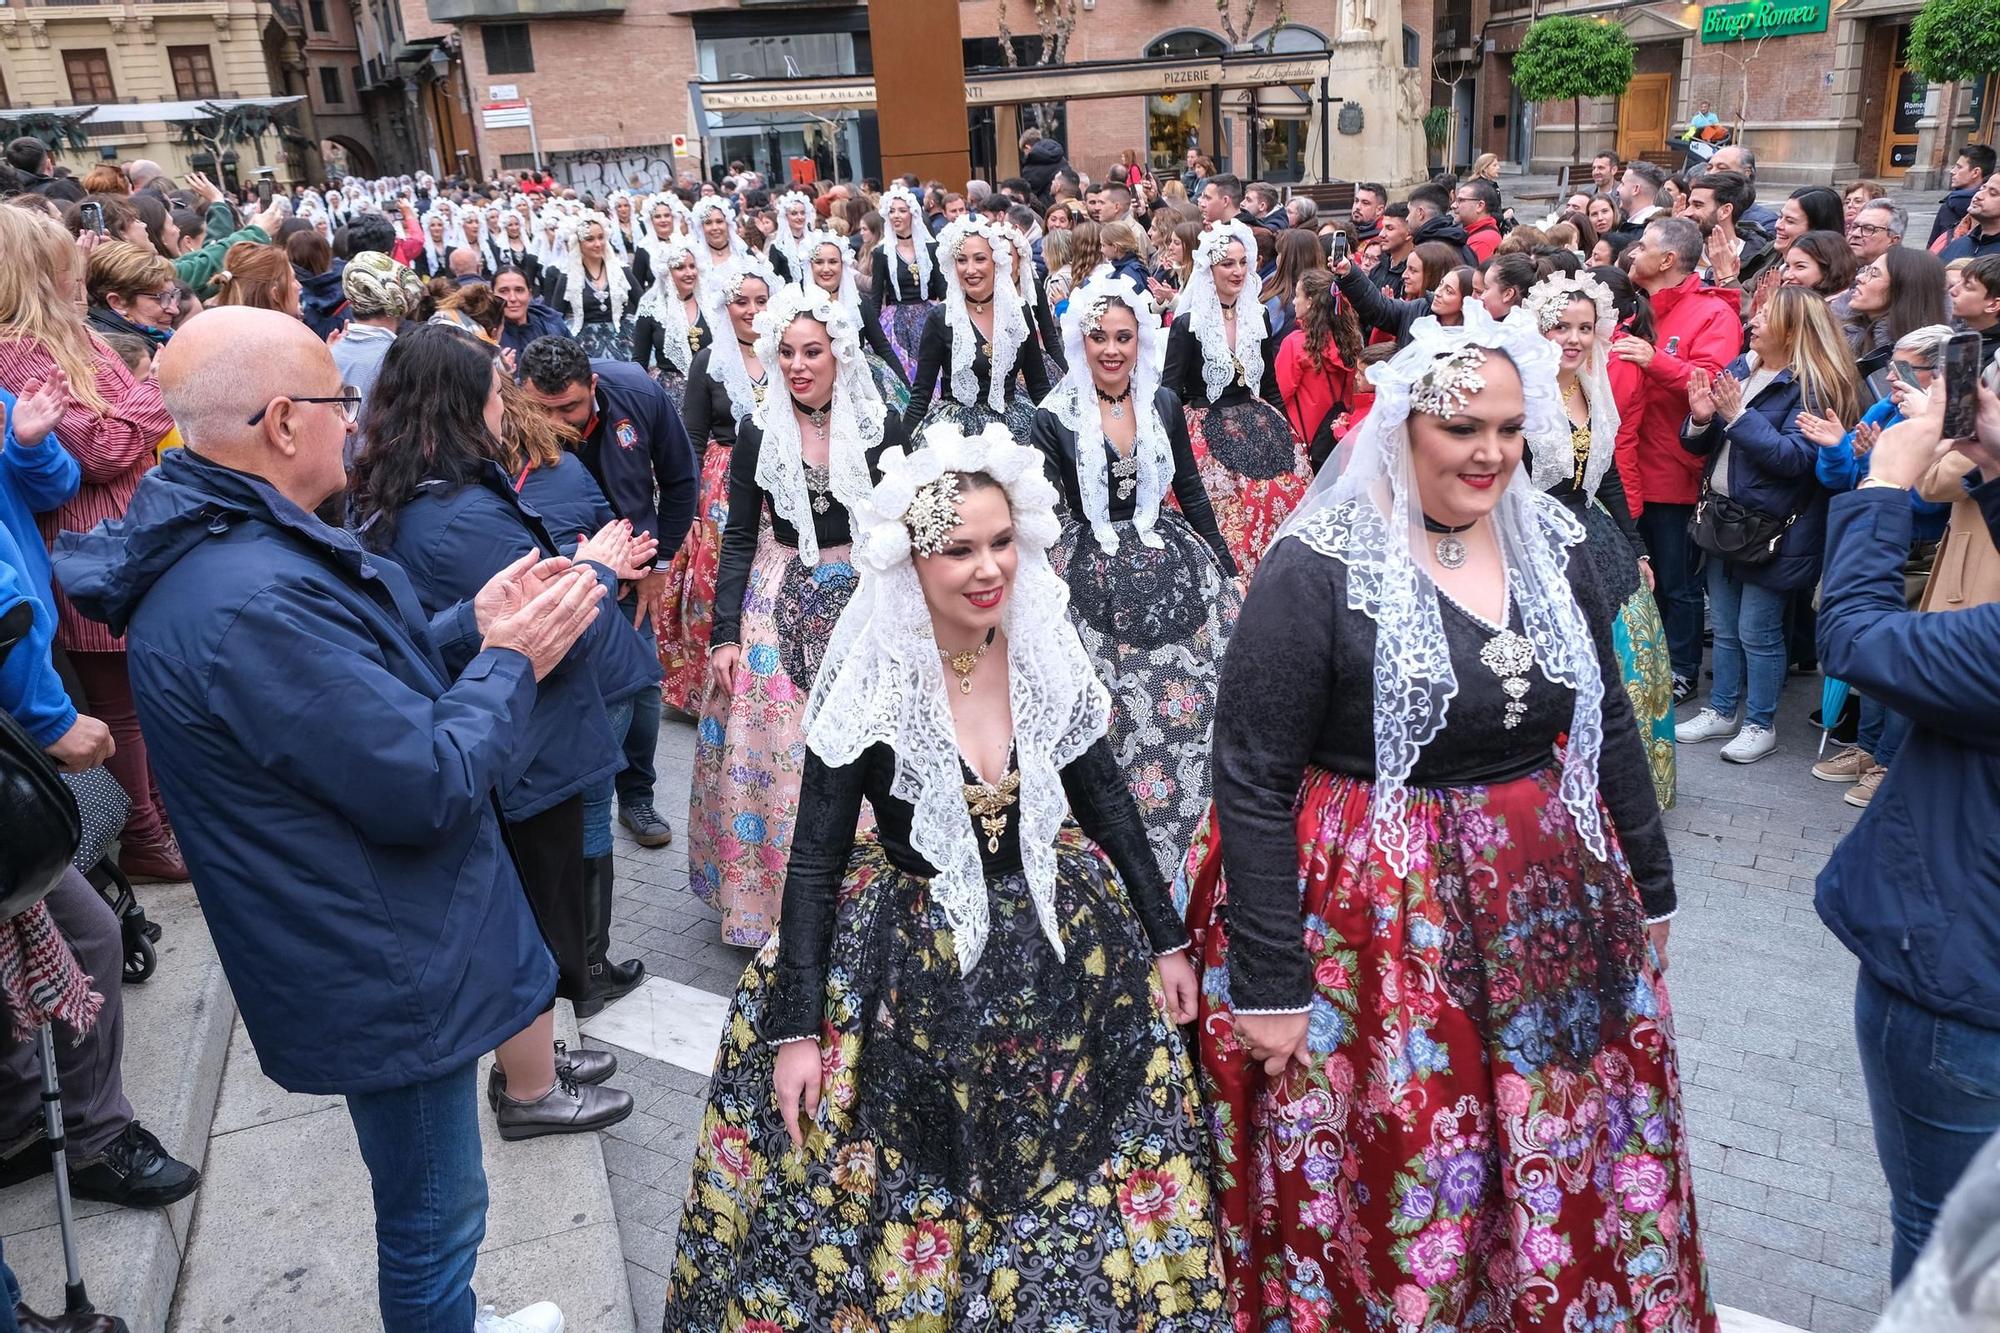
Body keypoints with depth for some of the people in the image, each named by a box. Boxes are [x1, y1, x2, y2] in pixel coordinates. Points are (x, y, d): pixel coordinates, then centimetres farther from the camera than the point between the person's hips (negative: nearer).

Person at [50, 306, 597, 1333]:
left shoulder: (230, 545, 3)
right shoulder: (248, 601, -32)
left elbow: (370, 681, 13)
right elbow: (429, 786, -28)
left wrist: (473, 625, 0)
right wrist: (510, 661, -14)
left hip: (381, 944, 11)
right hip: (388, 973, -11)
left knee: (430, 1200, 30)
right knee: (433, 1210, 12)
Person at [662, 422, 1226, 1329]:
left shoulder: (1049, 657, -6)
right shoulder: (870, 686, -15)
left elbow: (1108, 805, 5)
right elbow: (815, 860, -10)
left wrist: (1165, 941, 8)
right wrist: (796, 1028, -11)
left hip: (1066, 959, 3)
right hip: (913, 972, -3)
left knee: (1074, 1208, 14)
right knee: (915, 1197, 8)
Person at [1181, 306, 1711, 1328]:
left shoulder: (1551, 547, 3)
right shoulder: (1317, 570, -15)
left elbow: (1610, 728, 14)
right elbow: (1251, 781, -16)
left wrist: (1651, 890, 16)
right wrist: (1268, 985, -17)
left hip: (1554, 917, 6)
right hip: (1383, 932, -5)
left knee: (1572, 1170, 19)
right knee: (1401, 1182, 9)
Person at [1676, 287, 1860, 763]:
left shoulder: (1812, 387, -14)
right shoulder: (1739, 368, 6)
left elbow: (1794, 457, -25)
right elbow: (1701, 446, 11)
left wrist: (1738, 415, -26)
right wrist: (1701, 419, -11)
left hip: (1770, 529, -7)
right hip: (1723, 517, 7)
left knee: (1757, 632, 2)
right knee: (1725, 628, 16)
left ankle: (1761, 724, 17)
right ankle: (1721, 712, 29)